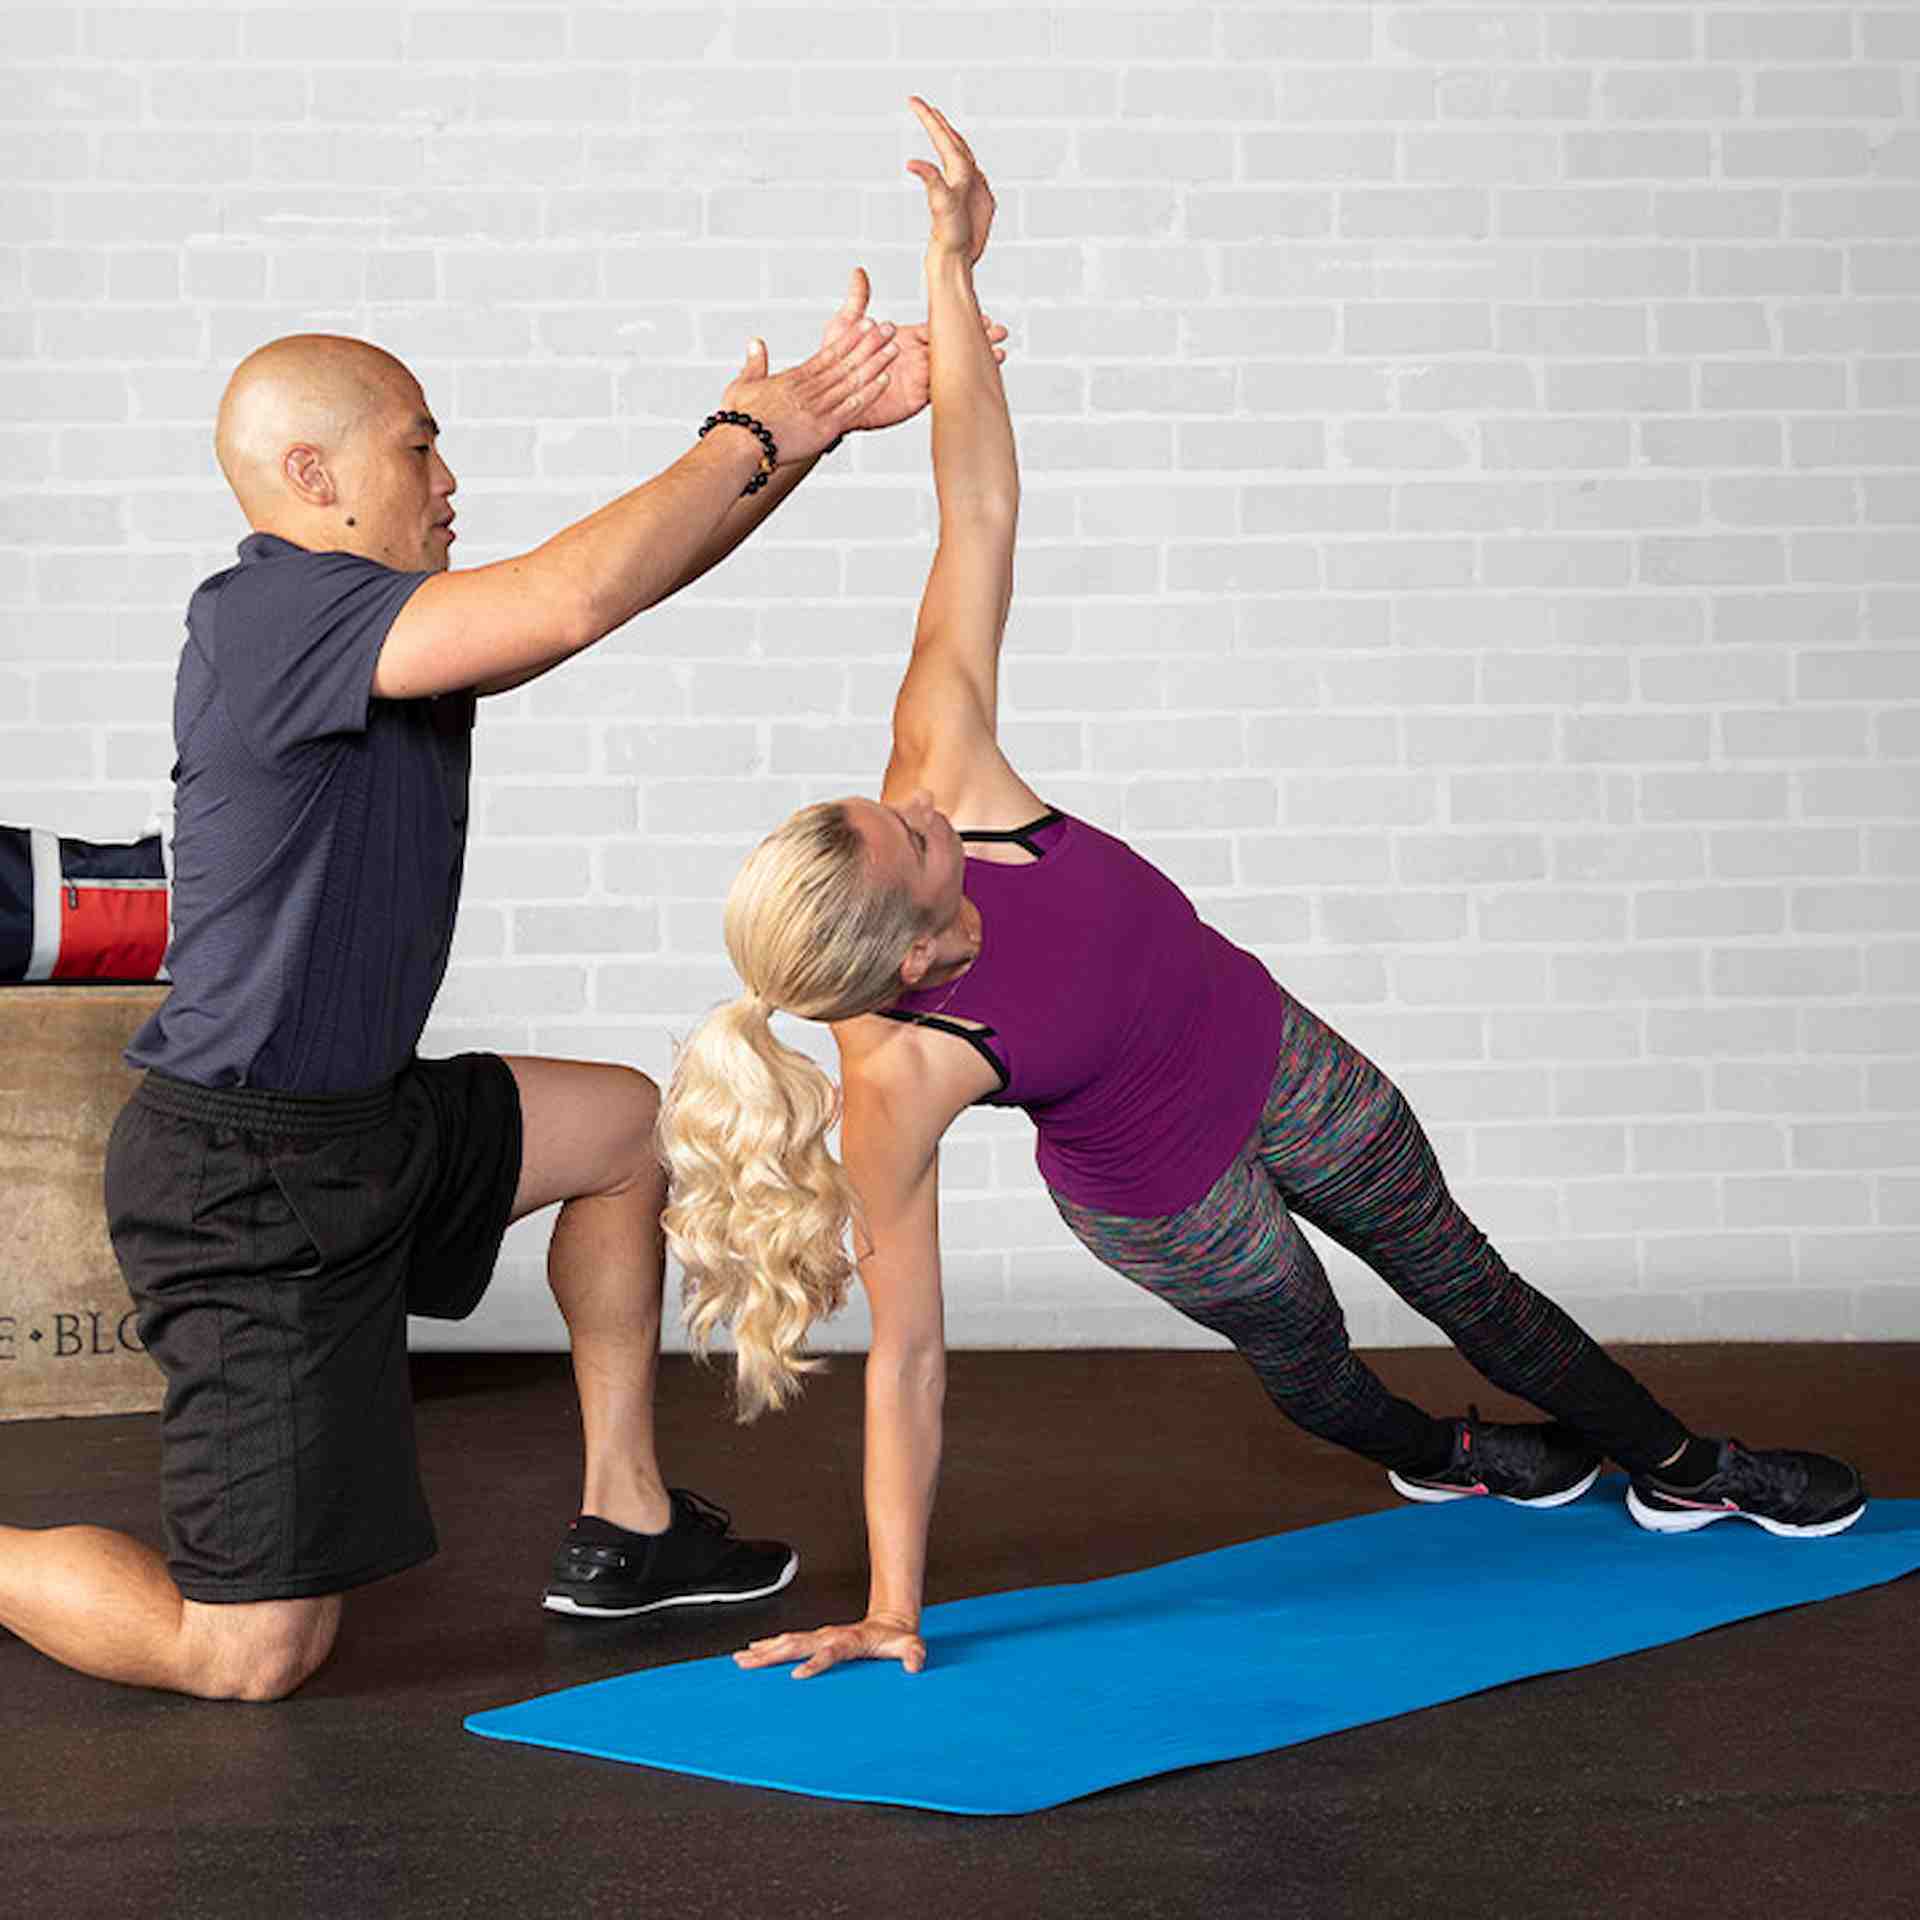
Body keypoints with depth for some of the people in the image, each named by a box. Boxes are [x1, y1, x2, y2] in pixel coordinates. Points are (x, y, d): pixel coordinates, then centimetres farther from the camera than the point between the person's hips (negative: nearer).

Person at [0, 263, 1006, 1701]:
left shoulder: (383, 633, 9)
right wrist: (752, 437, -15)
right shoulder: (264, 616, -20)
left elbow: (647, 567, 13)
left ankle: (623, 1529, 29)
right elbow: (576, 597, -30)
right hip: (251, 1178, -10)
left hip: (365, 1121, 10)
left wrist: (821, 419, 7)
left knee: (628, 1125, 26)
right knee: (252, 1655, -5)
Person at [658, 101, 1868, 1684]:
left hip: (1275, 1060, 4)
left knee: (1465, 1281, 24)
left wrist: (954, 262, -37)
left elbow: (980, 512, -31)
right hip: (1166, 1195, -4)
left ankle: (1676, 1466, 48)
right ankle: (1431, 1457, 64)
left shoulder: (944, 773, -32)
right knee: (1300, 1347, 27)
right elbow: (906, 1353, -29)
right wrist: (889, 1610, -26)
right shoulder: (894, 1082, -39)